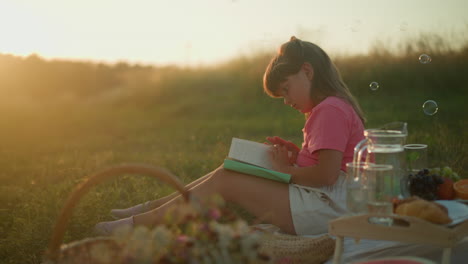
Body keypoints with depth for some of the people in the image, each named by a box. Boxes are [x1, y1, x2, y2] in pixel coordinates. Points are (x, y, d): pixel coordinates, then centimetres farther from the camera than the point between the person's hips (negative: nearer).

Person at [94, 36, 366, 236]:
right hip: (319, 201, 10)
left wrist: (285, 169, -10)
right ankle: (148, 208, 10)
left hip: (324, 207, -10)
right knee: (228, 172, 7)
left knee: (225, 181, -11)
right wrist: (297, 154, 4)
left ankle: (140, 222, -4)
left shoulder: (330, 111, -16)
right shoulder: (331, 108, 18)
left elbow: (327, 174, -25)